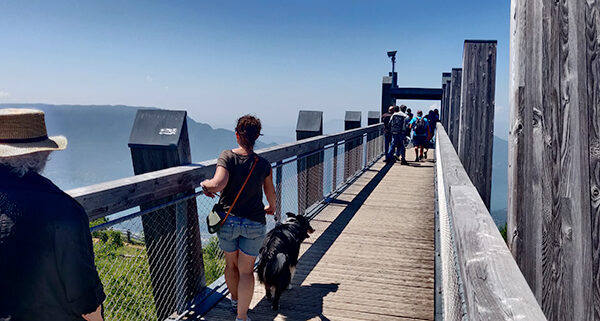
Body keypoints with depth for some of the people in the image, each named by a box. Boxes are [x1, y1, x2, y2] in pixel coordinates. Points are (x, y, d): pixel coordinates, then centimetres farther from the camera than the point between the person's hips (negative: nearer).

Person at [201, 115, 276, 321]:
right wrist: (271, 207, 32)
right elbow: (270, 193, 10)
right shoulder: (263, 164, -5)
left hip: (228, 220, 1)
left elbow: (218, 184, -27)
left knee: (231, 264, 22)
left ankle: (235, 302, 43)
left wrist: (205, 184, -5)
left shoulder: (227, 157, -12)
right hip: (254, 223, 0)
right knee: (246, 271, 9)